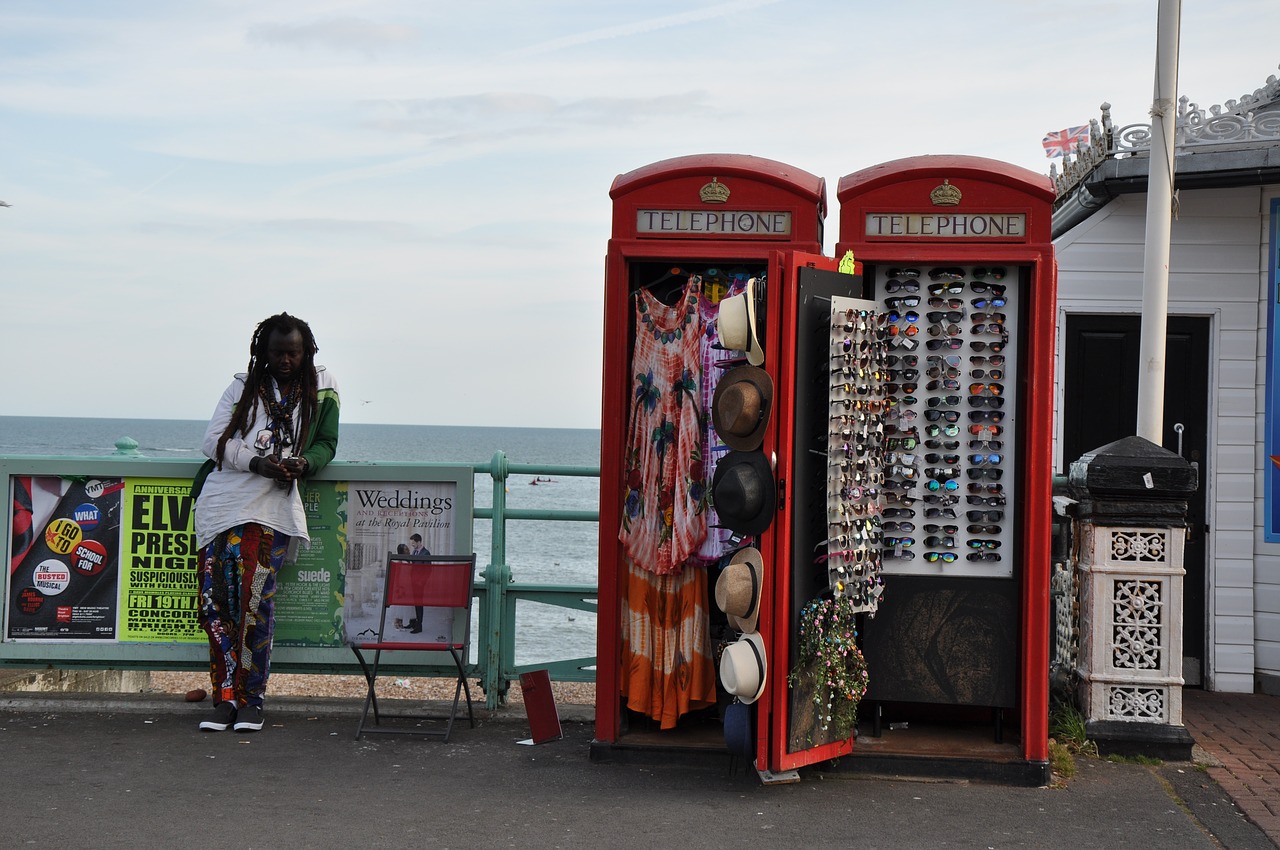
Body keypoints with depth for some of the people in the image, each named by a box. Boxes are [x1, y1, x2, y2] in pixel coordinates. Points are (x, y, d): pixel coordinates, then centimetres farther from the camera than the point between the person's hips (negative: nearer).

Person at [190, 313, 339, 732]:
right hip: (220, 499, 2)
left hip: (271, 507, -2)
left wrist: (305, 463, -7)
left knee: (255, 599, -13)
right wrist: (258, 463, -9)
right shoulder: (243, 387, 16)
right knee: (214, 599, -5)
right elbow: (213, 440, 7)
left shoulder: (321, 391, 16)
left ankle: (251, 700, -2)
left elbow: (326, 444, 17)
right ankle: (225, 698, 4)